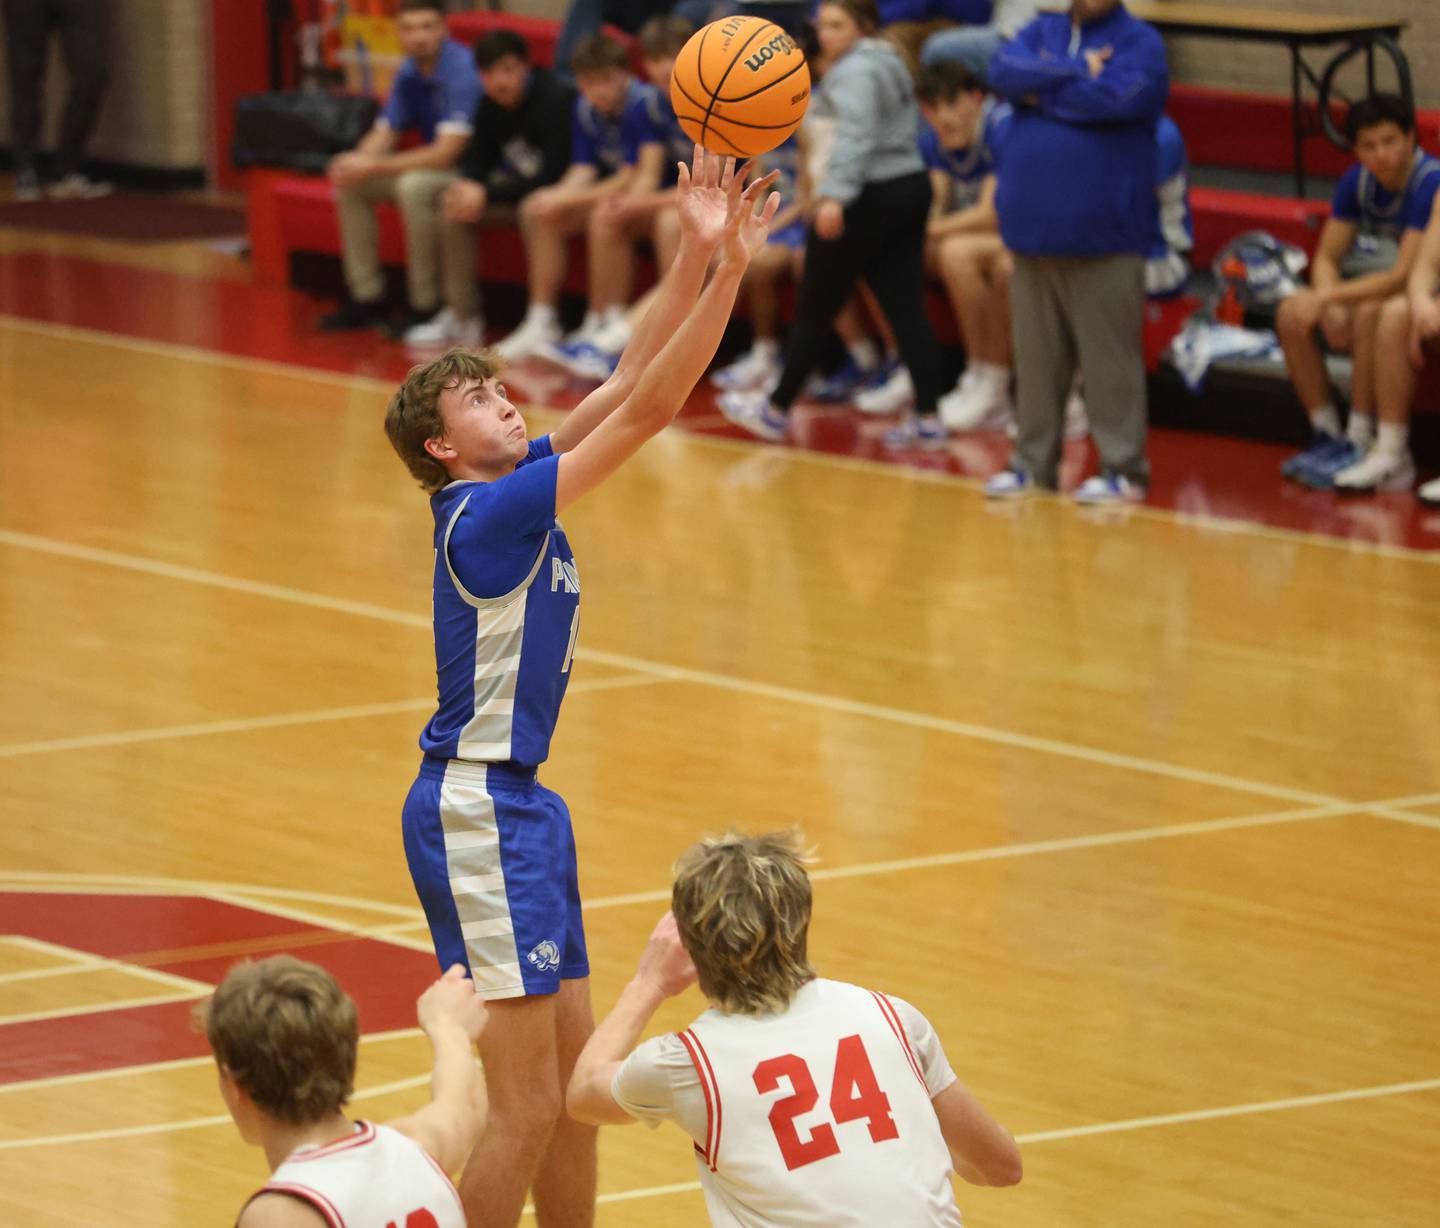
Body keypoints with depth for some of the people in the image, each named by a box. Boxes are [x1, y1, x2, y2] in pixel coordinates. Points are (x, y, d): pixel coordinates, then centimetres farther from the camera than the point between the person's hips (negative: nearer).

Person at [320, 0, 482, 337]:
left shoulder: (462, 72, -23)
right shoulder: (410, 73, 3)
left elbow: (446, 152, -28)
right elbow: (384, 134, 8)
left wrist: (374, 167, -26)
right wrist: (356, 161, -16)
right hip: (432, 167, 9)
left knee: (415, 186, -34)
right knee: (351, 185, -1)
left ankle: (426, 306, -22)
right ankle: (366, 296, 4)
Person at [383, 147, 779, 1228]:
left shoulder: (519, 492, 8)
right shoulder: (484, 515, -16)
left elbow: (630, 381, 7)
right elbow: (645, 409, -21)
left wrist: (698, 251, -1)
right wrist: (729, 270, -23)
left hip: (521, 805, 10)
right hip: (475, 813, -10)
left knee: (573, 1077, 14)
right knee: (523, 1107, -10)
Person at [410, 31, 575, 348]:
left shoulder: (556, 100, -22)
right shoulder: (492, 104, 1)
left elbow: (552, 178, -26)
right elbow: (476, 160, 8)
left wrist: (487, 194, -26)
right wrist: (467, 187, -17)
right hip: (518, 185, 8)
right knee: (455, 207, -9)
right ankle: (462, 317, -6)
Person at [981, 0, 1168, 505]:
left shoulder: (1140, 43, 0)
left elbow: (1118, 96, -18)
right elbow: (1003, 71, -4)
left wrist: (1042, 90, -6)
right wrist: (1076, 75, -12)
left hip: (1102, 236, -5)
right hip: (1034, 228, 5)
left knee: (1109, 357, -3)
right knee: (1035, 354, 9)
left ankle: (1124, 469, 3)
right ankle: (1033, 462, 17)